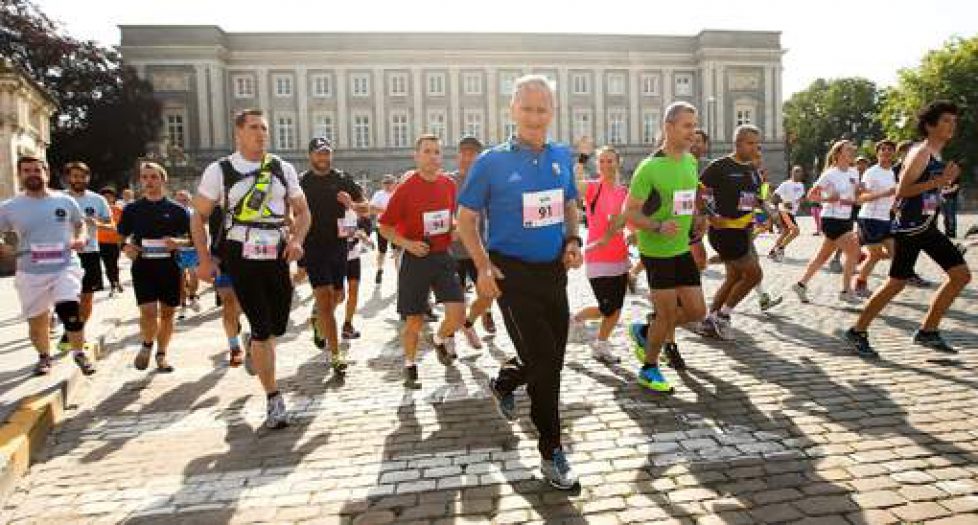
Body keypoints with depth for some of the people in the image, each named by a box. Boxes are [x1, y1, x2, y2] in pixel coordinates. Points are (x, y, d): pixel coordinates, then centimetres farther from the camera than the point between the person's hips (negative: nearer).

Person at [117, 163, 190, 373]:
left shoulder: (176, 210, 3)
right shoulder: (132, 209, 8)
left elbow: (191, 239, 4)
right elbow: (122, 237, 15)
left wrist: (177, 242, -16)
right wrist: (126, 248, -7)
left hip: (170, 267, 0)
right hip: (143, 267, 0)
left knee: (167, 313, 7)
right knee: (148, 312, -11)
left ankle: (161, 354, 25)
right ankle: (147, 345, 19)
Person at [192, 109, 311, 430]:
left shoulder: (283, 169, 5)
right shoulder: (219, 170, -2)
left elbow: (302, 211, 10)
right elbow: (199, 216, 4)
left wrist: (297, 239, -8)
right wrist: (205, 260, -3)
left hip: (277, 256, 3)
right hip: (241, 259, -3)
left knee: (278, 327, 9)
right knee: (262, 329, -5)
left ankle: (253, 345, 46)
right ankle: (274, 400, 5)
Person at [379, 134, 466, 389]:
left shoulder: (449, 184, 2)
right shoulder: (405, 188, -11)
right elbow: (385, 227, -5)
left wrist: (454, 231, 1)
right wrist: (407, 243, -20)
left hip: (443, 256, 3)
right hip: (415, 259, -3)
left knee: (458, 312, -8)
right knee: (414, 320, 6)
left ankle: (441, 339, 27)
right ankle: (410, 366, 29)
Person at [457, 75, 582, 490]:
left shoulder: (562, 157, 5)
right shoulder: (491, 162, -8)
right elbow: (466, 218, -3)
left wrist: (573, 241, 0)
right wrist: (483, 266, -15)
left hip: (554, 271, 5)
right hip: (512, 273, -5)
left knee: (553, 358, 15)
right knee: (544, 361, -6)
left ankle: (503, 384, 47)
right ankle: (551, 452, 14)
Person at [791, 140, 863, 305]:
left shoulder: (853, 173, 9)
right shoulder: (830, 174, -11)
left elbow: (856, 196, 14)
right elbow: (811, 195, -10)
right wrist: (828, 199, -24)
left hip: (846, 219, 7)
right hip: (832, 219, -7)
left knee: (823, 255, 10)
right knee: (853, 251, -11)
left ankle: (801, 284, 18)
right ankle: (846, 291, 1)